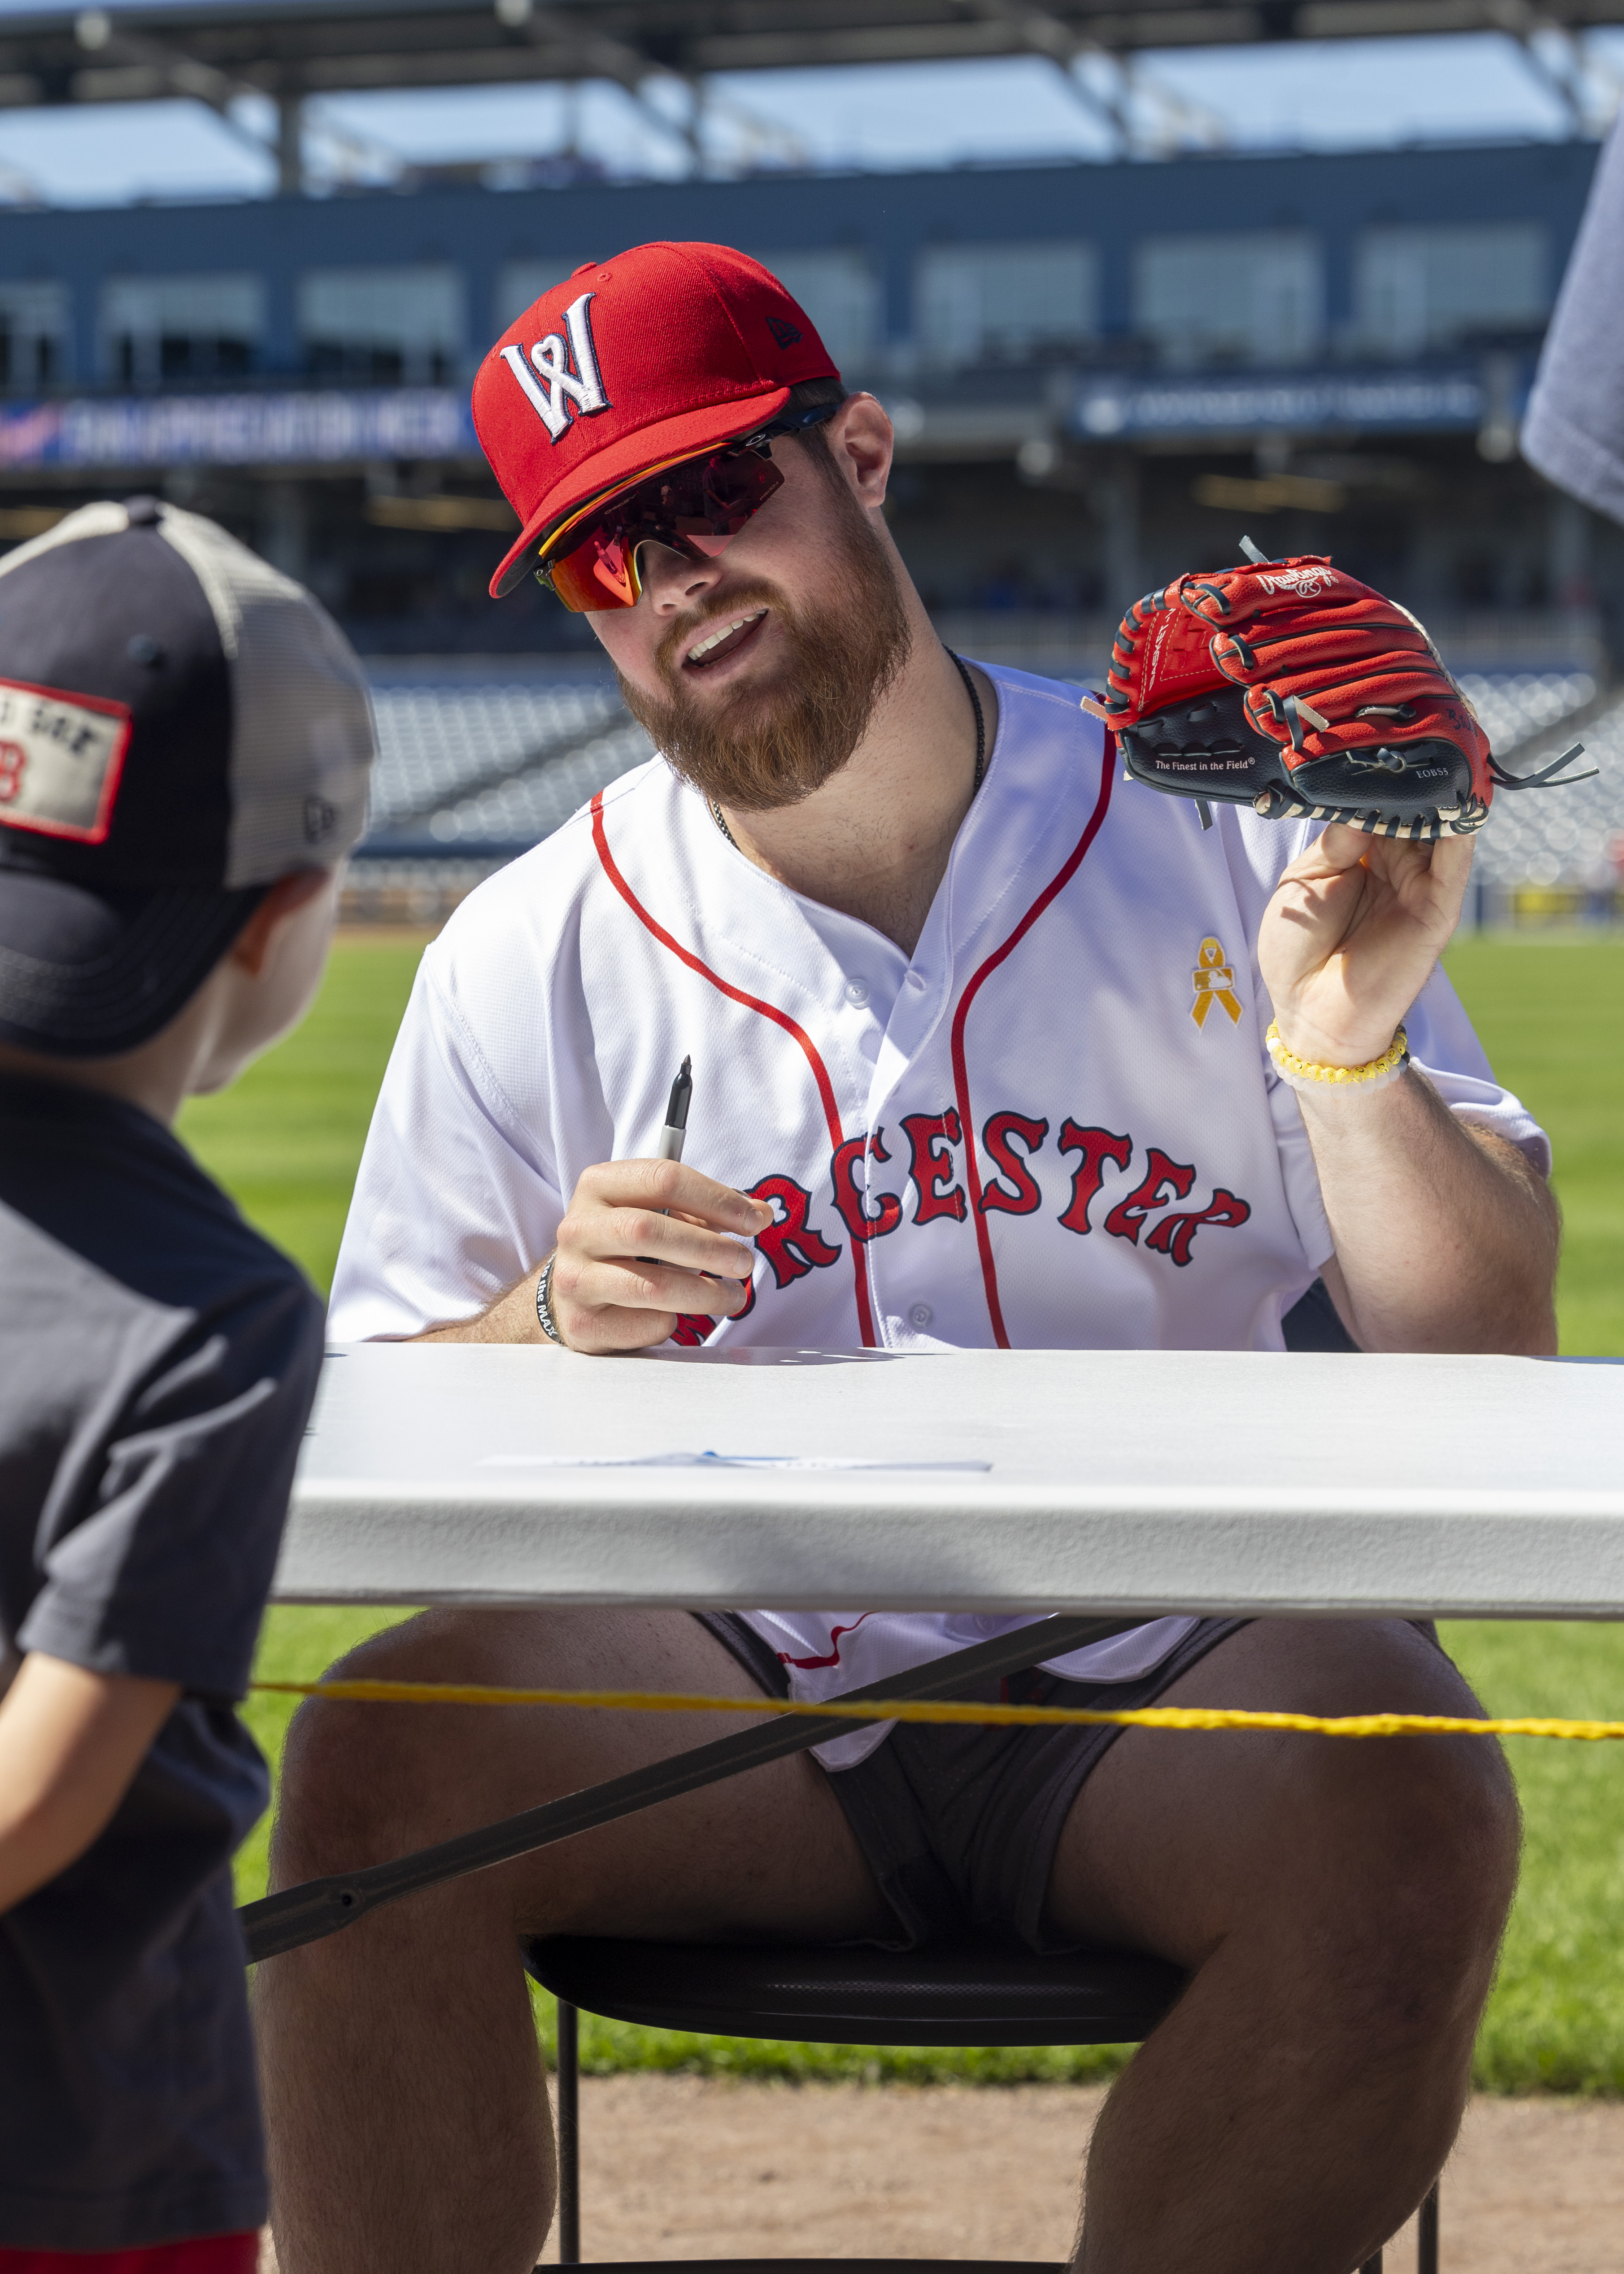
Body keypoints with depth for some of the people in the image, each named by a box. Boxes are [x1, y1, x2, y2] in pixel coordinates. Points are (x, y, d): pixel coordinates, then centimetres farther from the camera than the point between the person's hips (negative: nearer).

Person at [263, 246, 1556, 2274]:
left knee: (1416, 1819, -31)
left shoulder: (1221, 838, 3)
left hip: (1174, 1661, -1)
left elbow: (1484, 1368, 0)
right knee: (373, 1762, -26)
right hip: (715, 1684, 1)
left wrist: (1351, 1060, -18)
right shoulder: (531, 956, 5)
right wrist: (550, 1330, -17)